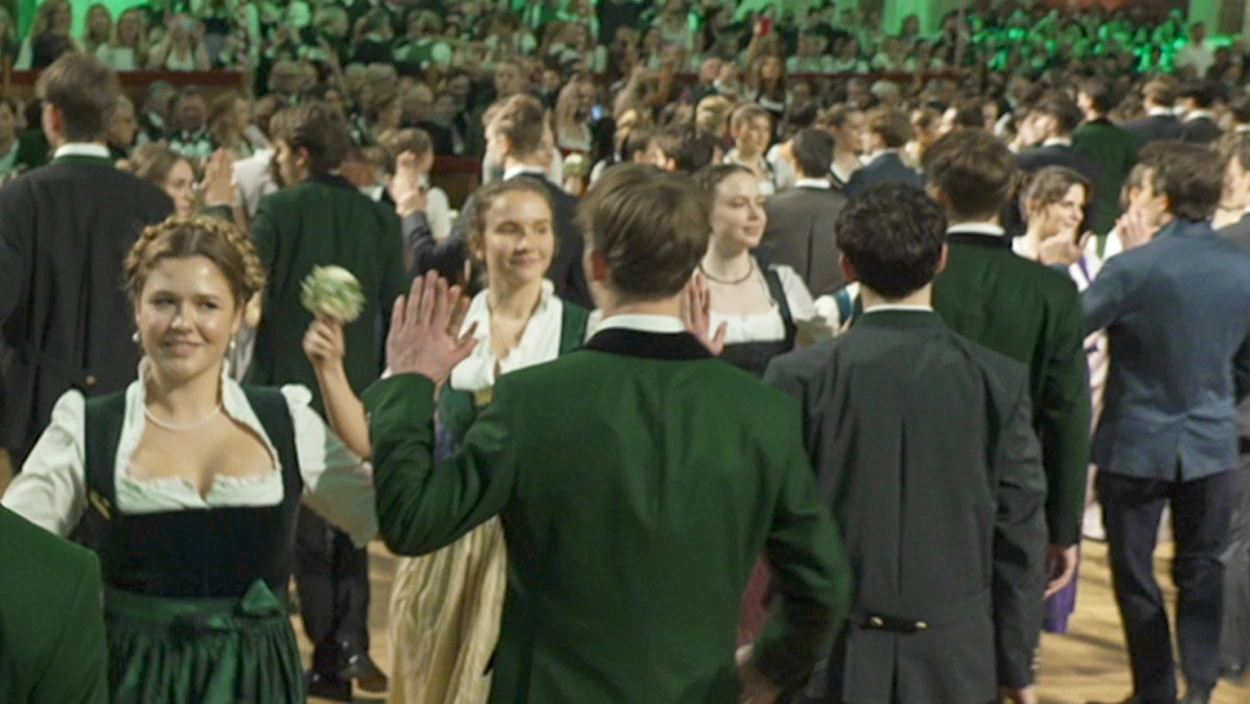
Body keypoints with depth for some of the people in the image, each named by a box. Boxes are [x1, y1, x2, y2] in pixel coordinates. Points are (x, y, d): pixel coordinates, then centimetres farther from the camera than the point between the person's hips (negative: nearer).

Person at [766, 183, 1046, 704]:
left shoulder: (800, 377, -9)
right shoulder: (1000, 381, -6)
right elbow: (1020, 531, -2)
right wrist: (1017, 662, 7)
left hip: (835, 658, 0)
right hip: (956, 659, 1)